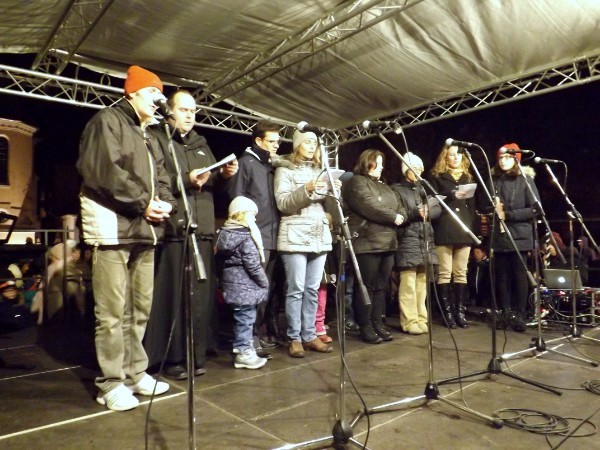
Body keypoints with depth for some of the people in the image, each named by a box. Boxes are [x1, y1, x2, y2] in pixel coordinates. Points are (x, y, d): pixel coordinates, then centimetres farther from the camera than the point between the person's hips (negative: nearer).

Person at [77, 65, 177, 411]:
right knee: (112, 311, -5)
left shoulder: (148, 134, 24)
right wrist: (142, 203, -14)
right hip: (114, 224, -8)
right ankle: (112, 383, 6)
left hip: (144, 227, 8)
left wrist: (165, 202, -1)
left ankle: (135, 372, 22)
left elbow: (161, 176, 19)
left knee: (141, 308, 11)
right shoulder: (108, 120, 0)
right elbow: (102, 169, -14)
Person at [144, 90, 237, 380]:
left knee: (201, 296, 5)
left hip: (203, 231, 6)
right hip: (173, 231, -5)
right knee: (172, 297, -5)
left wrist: (225, 176, 3)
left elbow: (216, 188, 23)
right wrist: (186, 180, -18)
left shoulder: (201, 145, 25)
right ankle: (172, 359, 9)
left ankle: (197, 356, 17)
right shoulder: (157, 139, 5)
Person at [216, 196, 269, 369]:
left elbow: (220, 262, 14)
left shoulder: (224, 234, 8)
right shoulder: (247, 238, -17)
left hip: (230, 284, 9)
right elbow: (252, 265, -18)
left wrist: (223, 280, 22)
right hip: (245, 287, -9)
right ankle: (244, 352, 7)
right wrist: (264, 283, -6)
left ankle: (240, 345, 32)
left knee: (240, 318, 20)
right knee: (246, 318, 0)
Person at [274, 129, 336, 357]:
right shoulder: (285, 169, 4)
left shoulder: (319, 170, 20)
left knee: (312, 289, 7)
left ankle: (309, 336, 16)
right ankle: (294, 338, 6)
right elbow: (282, 202, -9)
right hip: (295, 237, -5)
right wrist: (306, 190, -21)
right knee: (296, 289, -4)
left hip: (320, 236, 5)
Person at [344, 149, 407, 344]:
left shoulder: (384, 186, 24)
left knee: (381, 286, 10)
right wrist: (393, 217, -8)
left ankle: (378, 323, 18)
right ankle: (366, 327, 5)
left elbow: (401, 208, 18)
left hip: (387, 243, 8)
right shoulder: (357, 182, -2)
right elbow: (370, 207, -16)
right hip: (367, 243, -8)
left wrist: (399, 217, -5)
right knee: (367, 286, -3)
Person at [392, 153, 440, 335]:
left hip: (426, 241, 6)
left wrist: (428, 212, -10)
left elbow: (438, 208, 11)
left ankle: (421, 319, 16)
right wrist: (416, 213, -20)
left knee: (422, 282, 7)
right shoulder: (397, 190, 2)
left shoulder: (424, 189, 21)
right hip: (407, 242, -6)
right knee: (408, 284, -7)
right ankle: (409, 321, -1)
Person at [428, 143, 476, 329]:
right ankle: (447, 311, 2)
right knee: (445, 273, -4)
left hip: (464, 230, 4)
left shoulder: (468, 177, 20)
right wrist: (451, 195, -18)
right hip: (444, 231, -4)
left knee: (461, 273, 5)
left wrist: (472, 226, 10)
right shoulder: (437, 176, 7)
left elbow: (472, 205, 19)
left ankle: (460, 311, 11)